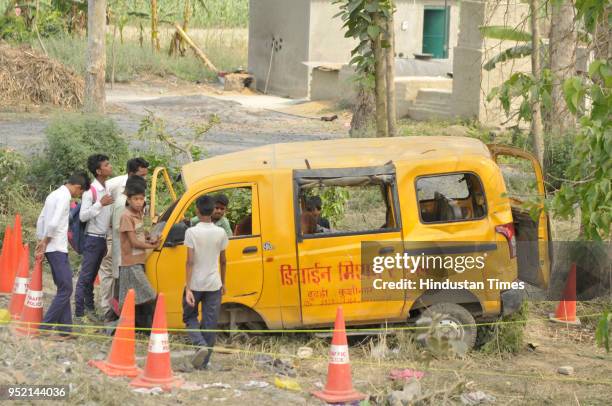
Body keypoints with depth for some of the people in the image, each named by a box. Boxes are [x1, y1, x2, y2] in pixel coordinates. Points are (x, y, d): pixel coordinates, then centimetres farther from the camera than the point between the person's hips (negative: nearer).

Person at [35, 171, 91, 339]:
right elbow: (54, 223, -23)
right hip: (58, 248, -10)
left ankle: (65, 329, 10)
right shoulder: (65, 197, -14)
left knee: (63, 288, 11)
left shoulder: (54, 194, 15)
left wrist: (40, 241, 14)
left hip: (50, 248, 10)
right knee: (66, 289, -7)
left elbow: (41, 220, 17)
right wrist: (45, 242, -10)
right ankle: (45, 327, -7)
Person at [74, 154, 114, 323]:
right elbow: (83, 216, -20)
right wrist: (100, 204, -26)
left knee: (91, 276, 15)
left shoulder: (107, 189, 11)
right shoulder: (91, 191, -14)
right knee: (85, 277, -6)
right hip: (93, 238, -8)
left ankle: (89, 308, 22)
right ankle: (79, 314, -6)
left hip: (103, 238, 8)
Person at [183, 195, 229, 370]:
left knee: (190, 317, 16)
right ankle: (204, 361, 9)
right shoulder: (220, 233, 0)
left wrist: (188, 288, -13)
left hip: (195, 284, -2)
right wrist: (223, 283, 22)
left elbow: (190, 262, -13)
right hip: (214, 284, 2)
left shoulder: (192, 232, -10)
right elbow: (223, 261, 9)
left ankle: (201, 344, -10)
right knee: (210, 323, 8)